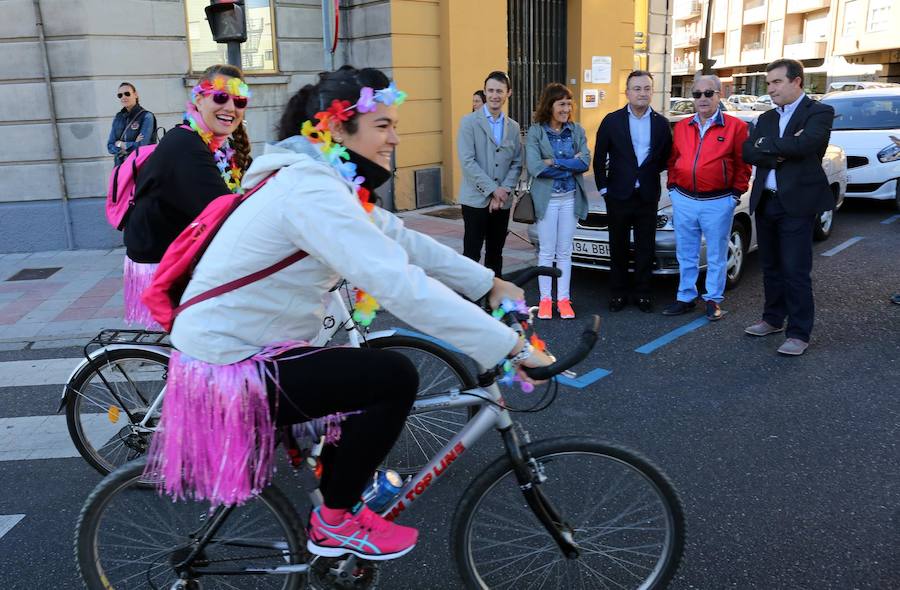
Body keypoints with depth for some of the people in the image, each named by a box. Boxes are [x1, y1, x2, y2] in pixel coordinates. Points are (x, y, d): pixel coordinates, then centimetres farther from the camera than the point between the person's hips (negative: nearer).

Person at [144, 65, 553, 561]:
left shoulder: (324, 181, 6)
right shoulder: (313, 191, -26)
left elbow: (403, 242, 8)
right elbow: (401, 285, -36)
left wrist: (490, 283, 7)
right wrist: (513, 346, -33)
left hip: (236, 351, 10)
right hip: (230, 370, -10)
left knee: (367, 381, 19)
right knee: (394, 377, -12)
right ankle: (335, 521, 6)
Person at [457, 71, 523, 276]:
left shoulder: (513, 127, 11)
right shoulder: (469, 122, -3)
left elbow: (517, 164, 7)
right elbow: (467, 161, -12)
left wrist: (504, 191, -9)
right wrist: (493, 189, -14)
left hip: (502, 201, 5)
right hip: (476, 199, -4)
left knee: (495, 253, 12)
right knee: (472, 254, -2)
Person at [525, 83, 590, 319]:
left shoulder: (576, 131, 4)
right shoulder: (535, 132, -5)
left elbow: (585, 163, -9)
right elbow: (534, 167, -17)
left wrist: (554, 162, -16)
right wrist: (571, 165, -12)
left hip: (570, 198, 3)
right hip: (546, 198, -3)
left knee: (565, 252, 8)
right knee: (547, 252, 4)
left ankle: (563, 299, 16)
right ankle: (545, 299, 14)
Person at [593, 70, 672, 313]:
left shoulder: (661, 123, 4)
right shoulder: (612, 121, -1)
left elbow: (666, 157, 11)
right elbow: (599, 158, 2)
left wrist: (649, 172, 1)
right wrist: (603, 187, -1)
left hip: (648, 196, 1)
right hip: (619, 195, -1)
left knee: (645, 248, 6)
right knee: (619, 248, 8)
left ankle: (642, 293, 17)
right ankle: (618, 293, 17)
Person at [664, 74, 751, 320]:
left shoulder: (735, 126, -2)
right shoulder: (681, 127, 9)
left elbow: (743, 164, -1)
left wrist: (736, 193, -4)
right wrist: (672, 186, 7)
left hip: (718, 202, -3)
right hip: (683, 201, 4)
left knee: (716, 256, 7)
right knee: (685, 254, 12)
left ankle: (714, 300, 19)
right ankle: (685, 297, 23)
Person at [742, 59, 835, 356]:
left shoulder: (819, 112, -4)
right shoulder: (766, 118, 14)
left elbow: (805, 144, -23)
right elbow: (747, 152, 0)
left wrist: (766, 146, -10)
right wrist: (780, 153, -16)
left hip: (797, 202, -6)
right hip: (765, 202, 6)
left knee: (795, 271, -4)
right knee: (771, 267, 15)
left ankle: (799, 333, 5)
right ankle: (773, 319, 29)